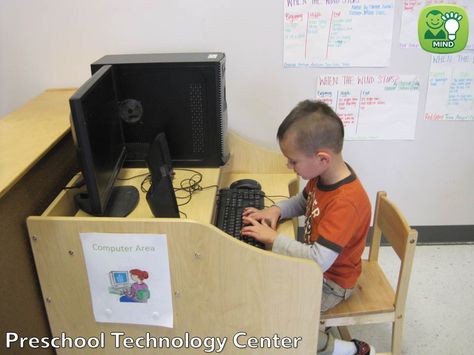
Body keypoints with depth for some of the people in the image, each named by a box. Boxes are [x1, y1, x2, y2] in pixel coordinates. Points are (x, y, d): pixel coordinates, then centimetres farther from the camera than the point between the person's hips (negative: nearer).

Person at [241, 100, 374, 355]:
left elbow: (319, 260, -38)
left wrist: (272, 238, -29)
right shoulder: (323, 175, -10)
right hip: (315, 260, 9)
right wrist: (276, 210, -7)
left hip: (331, 281, -8)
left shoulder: (346, 202, -35)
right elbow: (303, 201, 12)